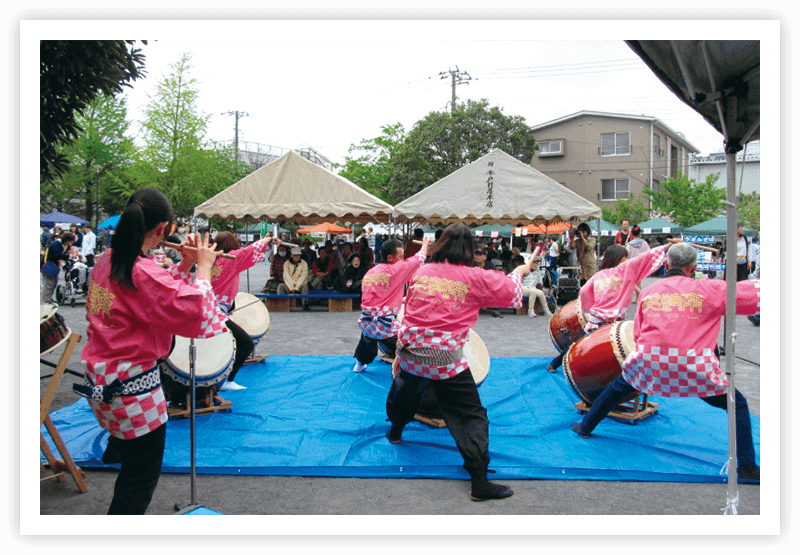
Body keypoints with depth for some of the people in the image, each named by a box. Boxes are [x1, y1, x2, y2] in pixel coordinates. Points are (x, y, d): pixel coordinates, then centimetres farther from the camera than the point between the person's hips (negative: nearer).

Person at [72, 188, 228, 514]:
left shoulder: (106, 261, 3)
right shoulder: (143, 274, -26)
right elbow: (195, 310, -26)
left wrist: (184, 266, 8)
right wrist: (204, 266, -14)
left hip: (102, 381, 9)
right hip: (133, 388, -9)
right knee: (141, 478, 7)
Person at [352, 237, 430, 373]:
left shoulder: (369, 272, 11)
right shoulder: (395, 270, -9)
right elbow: (419, 258, 1)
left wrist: (398, 300, 28)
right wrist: (425, 244, 20)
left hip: (364, 324, 8)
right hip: (384, 327, -8)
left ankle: (360, 364, 53)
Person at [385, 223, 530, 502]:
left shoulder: (421, 272, 8)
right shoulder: (473, 277, -4)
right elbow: (510, 290, 5)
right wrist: (520, 271, 25)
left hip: (409, 349, 5)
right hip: (444, 358, -5)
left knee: (405, 389, 33)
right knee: (470, 415, 1)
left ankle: (395, 430, 59)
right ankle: (480, 482, -2)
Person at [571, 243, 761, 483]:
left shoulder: (648, 292, 15)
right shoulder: (710, 289, 6)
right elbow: (754, 292, 8)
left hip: (649, 361, 2)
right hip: (694, 365, -2)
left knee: (616, 389, 29)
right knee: (737, 405, 18)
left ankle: (585, 427, 40)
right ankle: (747, 467, 12)